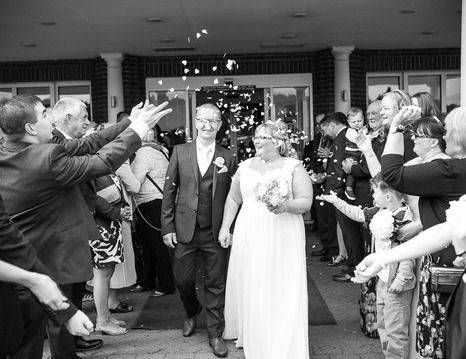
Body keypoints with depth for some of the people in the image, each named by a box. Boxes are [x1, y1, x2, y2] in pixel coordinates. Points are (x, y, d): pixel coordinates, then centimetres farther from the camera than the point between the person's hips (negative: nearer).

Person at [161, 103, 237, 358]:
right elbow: (169, 191, 2)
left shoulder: (228, 157, 2)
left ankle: (215, 333, 22)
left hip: (216, 232, 0)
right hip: (185, 230, 1)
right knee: (183, 279, 10)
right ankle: (192, 313, 41)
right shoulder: (180, 152, 2)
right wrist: (167, 227, -3)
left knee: (216, 284, 6)